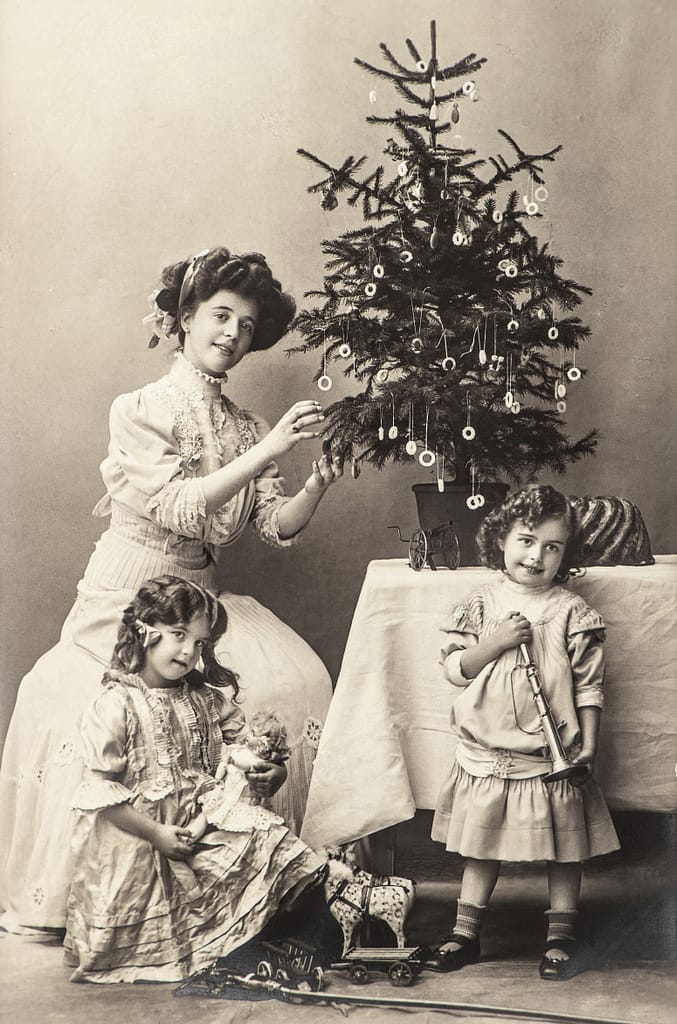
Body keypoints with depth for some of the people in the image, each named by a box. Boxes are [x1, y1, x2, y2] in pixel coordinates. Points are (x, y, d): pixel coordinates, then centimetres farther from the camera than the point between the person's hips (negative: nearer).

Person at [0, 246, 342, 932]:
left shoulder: (244, 427, 10)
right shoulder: (141, 410, -6)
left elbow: (277, 527, 2)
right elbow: (180, 508, -20)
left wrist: (317, 486, -17)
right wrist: (269, 450, -25)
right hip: (128, 602, -5)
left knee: (299, 680, -17)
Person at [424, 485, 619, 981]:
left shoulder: (573, 612, -4)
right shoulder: (481, 604, 1)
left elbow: (589, 684, -2)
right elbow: (455, 669, -1)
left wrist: (588, 742, -8)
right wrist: (496, 643, -16)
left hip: (553, 757, -2)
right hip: (487, 756, 2)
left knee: (564, 850, 8)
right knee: (482, 847, 13)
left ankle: (561, 935, 22)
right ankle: (464, 931, 24)